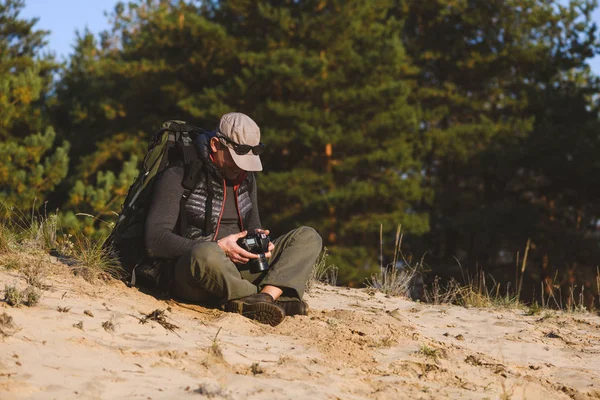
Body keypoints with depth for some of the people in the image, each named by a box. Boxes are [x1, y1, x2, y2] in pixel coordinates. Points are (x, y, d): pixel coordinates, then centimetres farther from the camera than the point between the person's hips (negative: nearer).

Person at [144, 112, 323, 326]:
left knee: (308, 237, -6)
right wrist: (218, 249, -22)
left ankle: (265, 297, -31)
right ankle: (275, 300, -26)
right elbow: (155, 240, -15)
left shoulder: (246, 178, 14)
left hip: (239, 269, 7)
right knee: (206, 254, -44)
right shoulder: (178, 177, -7)